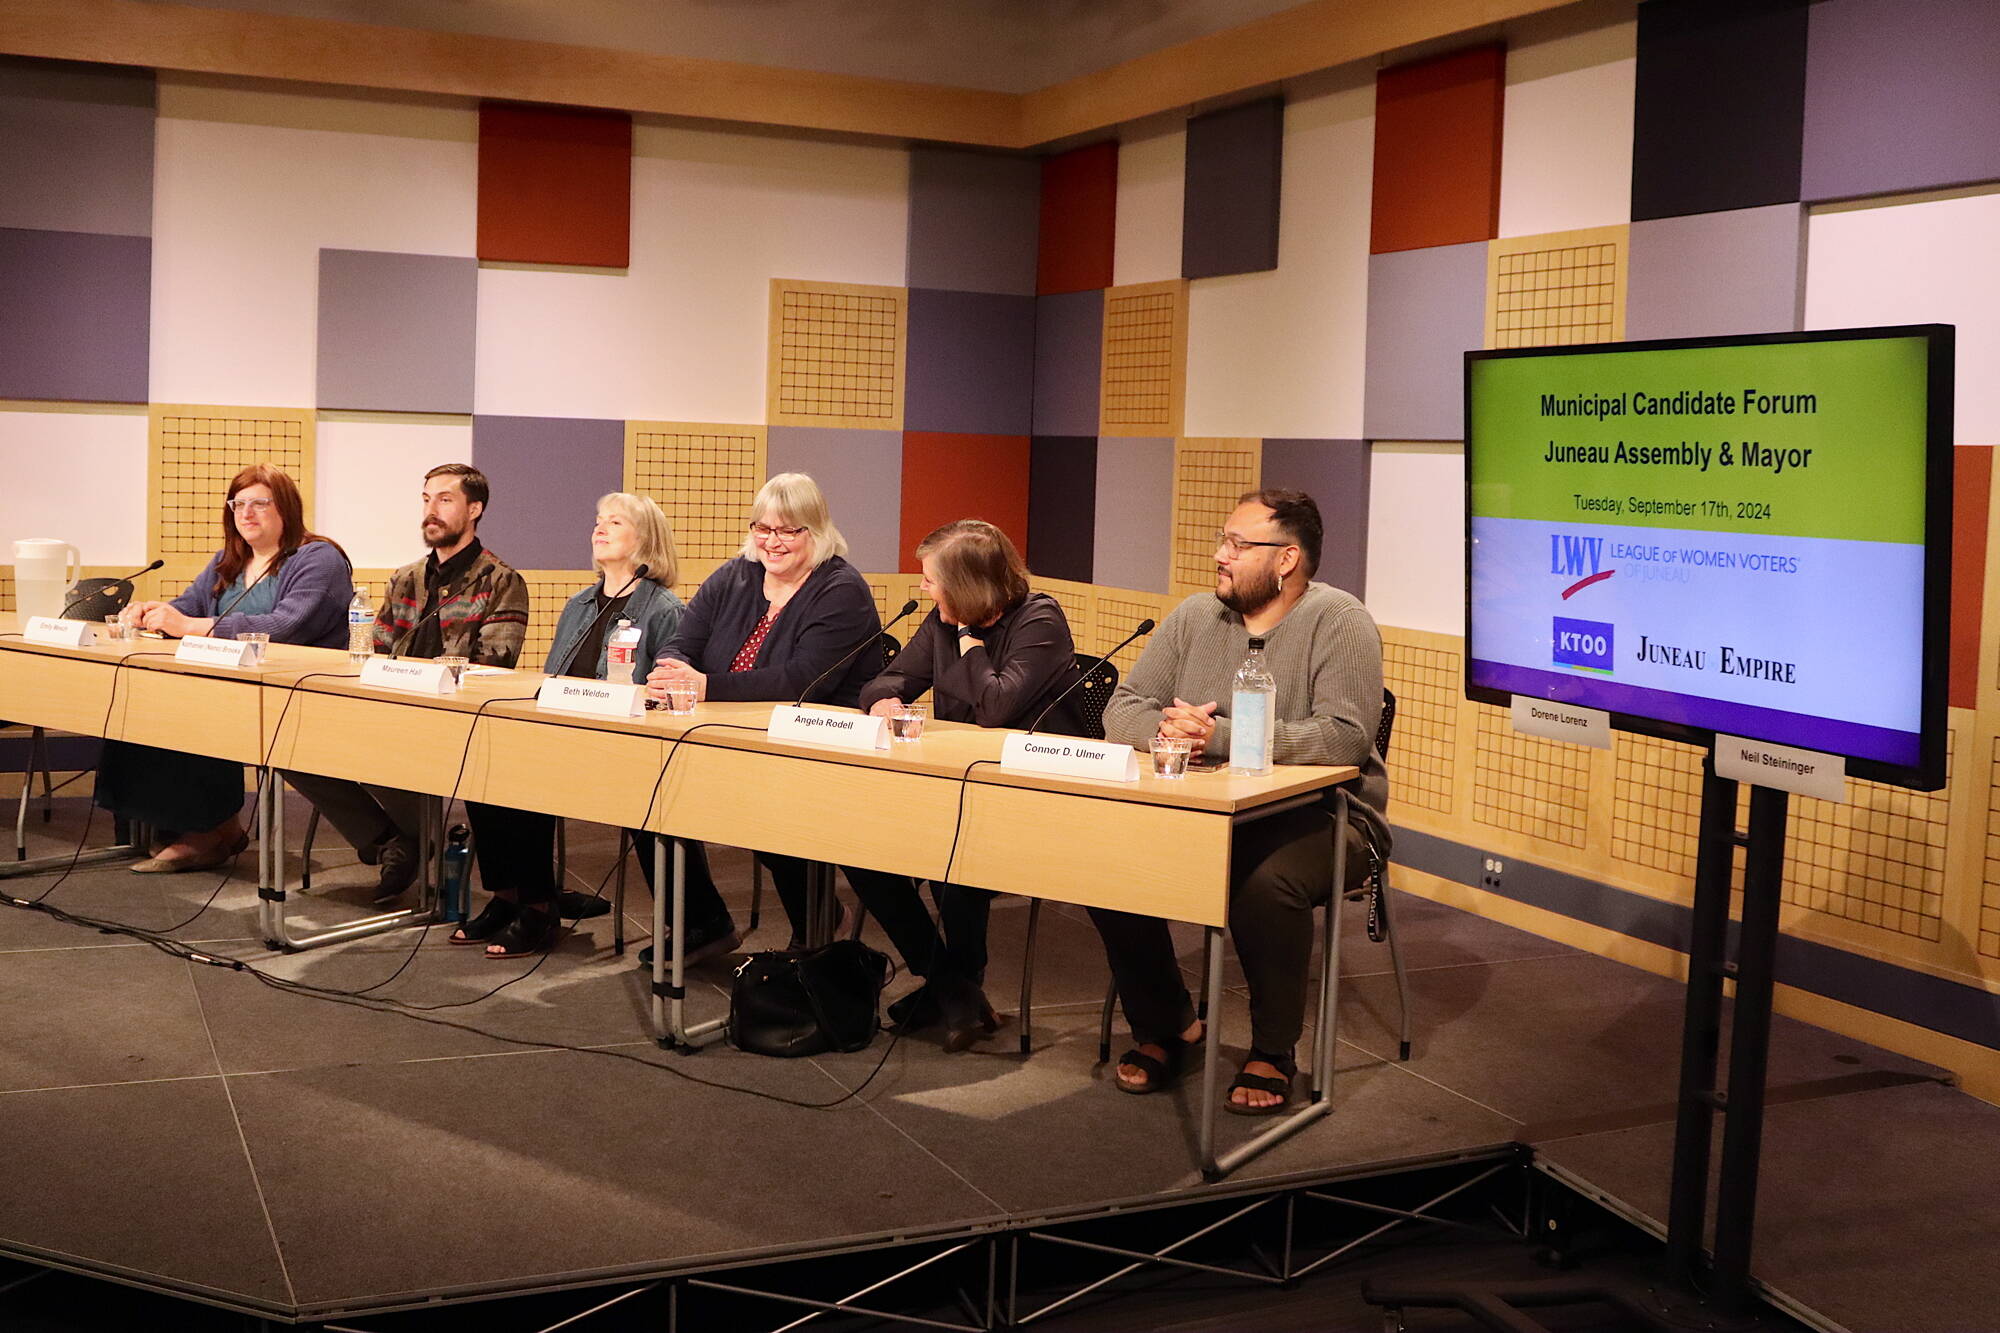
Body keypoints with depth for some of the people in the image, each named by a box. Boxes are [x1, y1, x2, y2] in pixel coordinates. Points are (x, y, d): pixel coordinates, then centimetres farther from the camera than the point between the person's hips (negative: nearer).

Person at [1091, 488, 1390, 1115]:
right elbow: (1122, 709, 5)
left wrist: (1222, 736, -28)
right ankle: (1167, 1023, 5)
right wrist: (1165, 729, -20)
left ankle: (1273, 1053, -9)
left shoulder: (1339, 622, -9)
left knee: (1266, 883, -36)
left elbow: (1344, 736, -24)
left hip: (1323, 816, -5)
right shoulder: (1195, 617, 8)